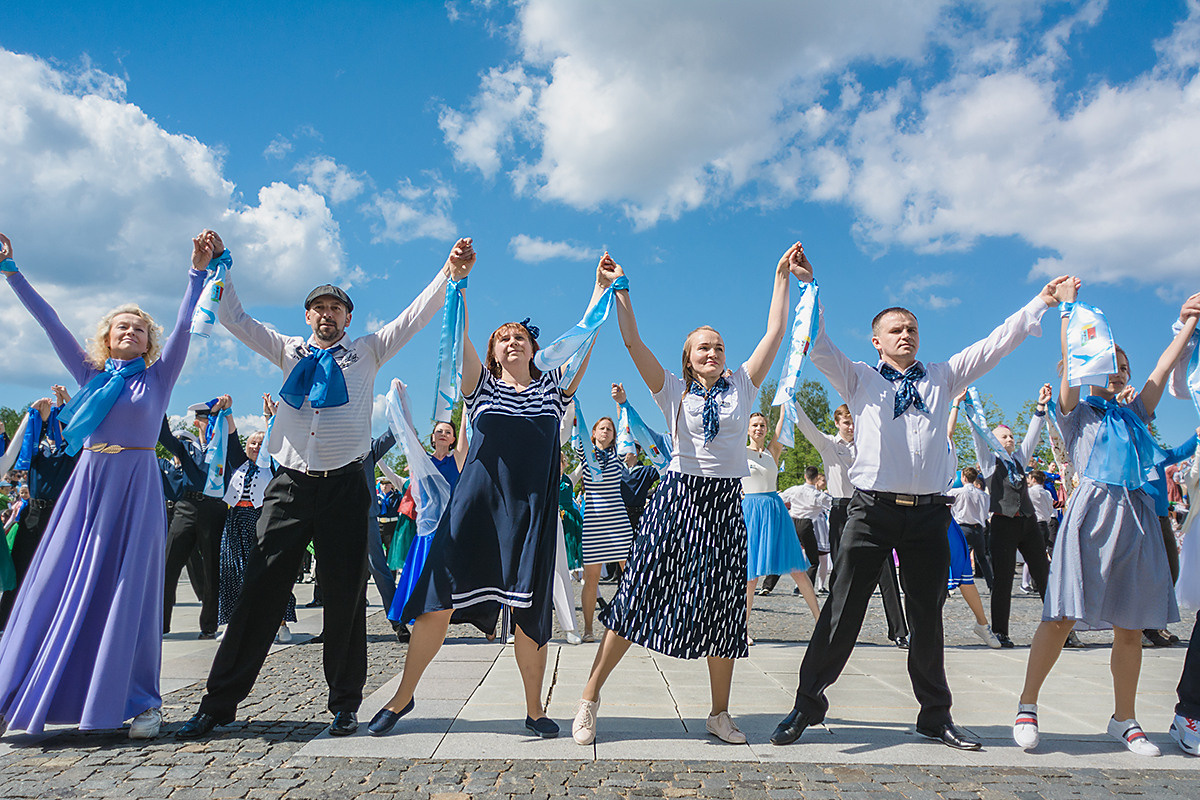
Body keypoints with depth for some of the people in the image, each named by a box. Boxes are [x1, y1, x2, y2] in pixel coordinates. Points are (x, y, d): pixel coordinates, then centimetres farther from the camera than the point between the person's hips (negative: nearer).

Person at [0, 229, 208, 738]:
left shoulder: (158, 376, 6)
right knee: (59, 584, 3)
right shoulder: (91, 374, 14)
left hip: (137, 485, -3)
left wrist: (198, 272, -14)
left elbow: (184, 326, -5)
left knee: (130, 589, -3)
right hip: (88, 484, 3)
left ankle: (142, 701, 4)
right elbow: (49, 323, 13)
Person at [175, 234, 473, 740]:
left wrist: (451, 273, -9)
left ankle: (345, 704, 16)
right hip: (290, 485, 2)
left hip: (345, 485, -1)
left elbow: (416, 316, 3)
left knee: (345, 596, 3)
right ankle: (219, 703, 14)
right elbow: (234, 319, 16)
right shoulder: (289, 351, 16)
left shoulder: (367, 352, 11)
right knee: (261, 592, 2)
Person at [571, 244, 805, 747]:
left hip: (725, 504, 2)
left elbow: (775, 333, 6)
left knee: (722, 609, 6)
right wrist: (619, 289, -7)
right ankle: (590, 696, 12)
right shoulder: (673, 392, 5)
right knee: (638, 595, -1)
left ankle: (719, 714, 22)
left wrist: (782, 277, 4)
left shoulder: (741, 388, 9)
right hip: (677, 499, -2)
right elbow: (633, 343, -3)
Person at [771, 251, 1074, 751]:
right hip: (872, 509, -3)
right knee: (843, 610, -1)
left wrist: (1042, 302, 13)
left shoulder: (942, 378, 18)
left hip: (928, 514, 3)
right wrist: (808, 286, -9)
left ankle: (935, 715, 27)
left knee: (928, 618, 12)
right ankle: (808, 703, 11)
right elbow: (818, 346, -1)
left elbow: (996, 344, 17)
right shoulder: (859, 379, 10)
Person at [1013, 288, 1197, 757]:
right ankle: (1027, 706, 3)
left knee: (1131, 626, 6)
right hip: (1091, 510, -5)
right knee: (1063, 616, -9)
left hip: (1136, 516, 5)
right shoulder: (1076, 411, 9)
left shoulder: (1135, 414, 22)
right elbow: (1070, 364, -1)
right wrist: (1068, 309, 0)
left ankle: (1124, 719, 20)